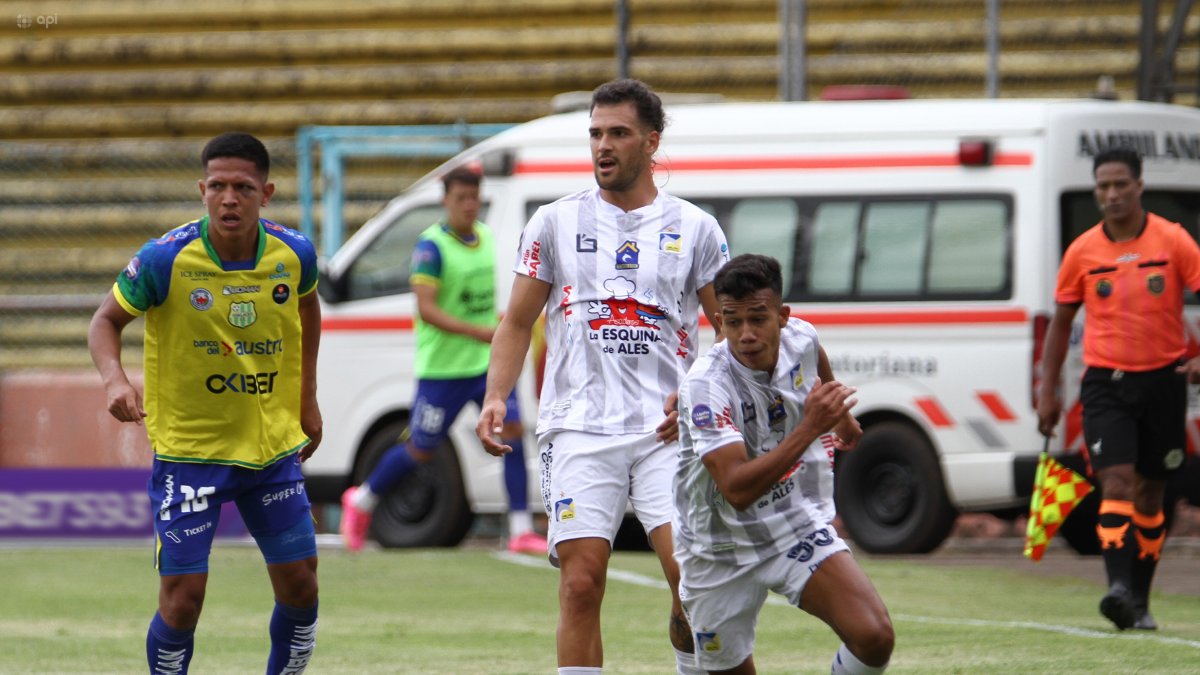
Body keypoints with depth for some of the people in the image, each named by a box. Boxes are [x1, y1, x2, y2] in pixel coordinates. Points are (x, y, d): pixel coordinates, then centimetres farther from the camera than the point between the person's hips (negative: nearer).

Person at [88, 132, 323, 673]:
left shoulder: (293, 254, -7)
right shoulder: (166, 259, -18)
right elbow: (106, 321, -5)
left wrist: (307, 399, 16)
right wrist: (114, 379, -25)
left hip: (273, 445, 4)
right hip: (188, 449, -4)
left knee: (299, 587, 5)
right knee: (183, 596, -9)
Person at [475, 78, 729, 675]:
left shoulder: (694, 228, 8)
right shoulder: (555, 222, 10)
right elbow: (517, 322, 13)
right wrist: (495, 397, -2)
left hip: (666, 430, 0)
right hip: (579, 428, 0)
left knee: (693, 575, -13)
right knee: (581, 582, -7)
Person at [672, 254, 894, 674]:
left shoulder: (801, 339, -9)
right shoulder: (705, 386, -27)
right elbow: (737, 490, -37)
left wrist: (840, 416, 38)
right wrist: (809, 428, -40)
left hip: (801, 530, 3)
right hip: (721, 554, -3)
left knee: (874, 638, -19)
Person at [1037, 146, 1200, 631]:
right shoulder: (1083, 252, 2)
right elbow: (1061, 321, 12)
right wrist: (1048, 390, 8)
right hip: (1106, 381, 0)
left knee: (1150, 494, 8)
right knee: (1117, 482, -18)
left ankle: (1139, 601, 17)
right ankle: (1119, 587, -30)